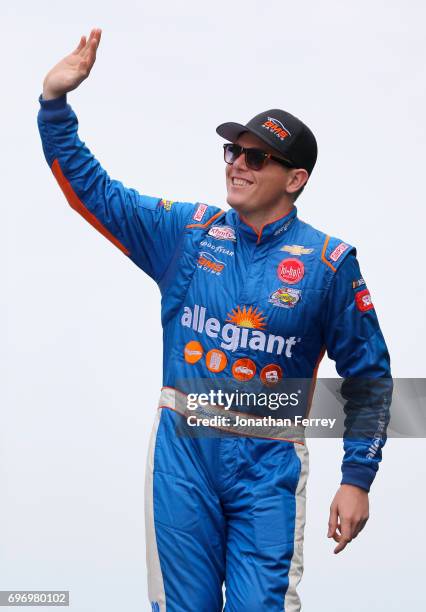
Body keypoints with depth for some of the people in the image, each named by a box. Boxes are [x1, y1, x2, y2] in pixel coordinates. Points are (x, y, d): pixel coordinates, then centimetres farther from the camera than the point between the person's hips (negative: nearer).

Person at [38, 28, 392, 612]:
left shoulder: (328, 263, -2)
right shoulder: (188, 233, 5)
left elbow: (367, 373, 3)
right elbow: (91, 189, 7)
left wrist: (357, 479, -1)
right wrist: (56, 102, -4)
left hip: (269, 465, -2)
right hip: (183, 453, 2)